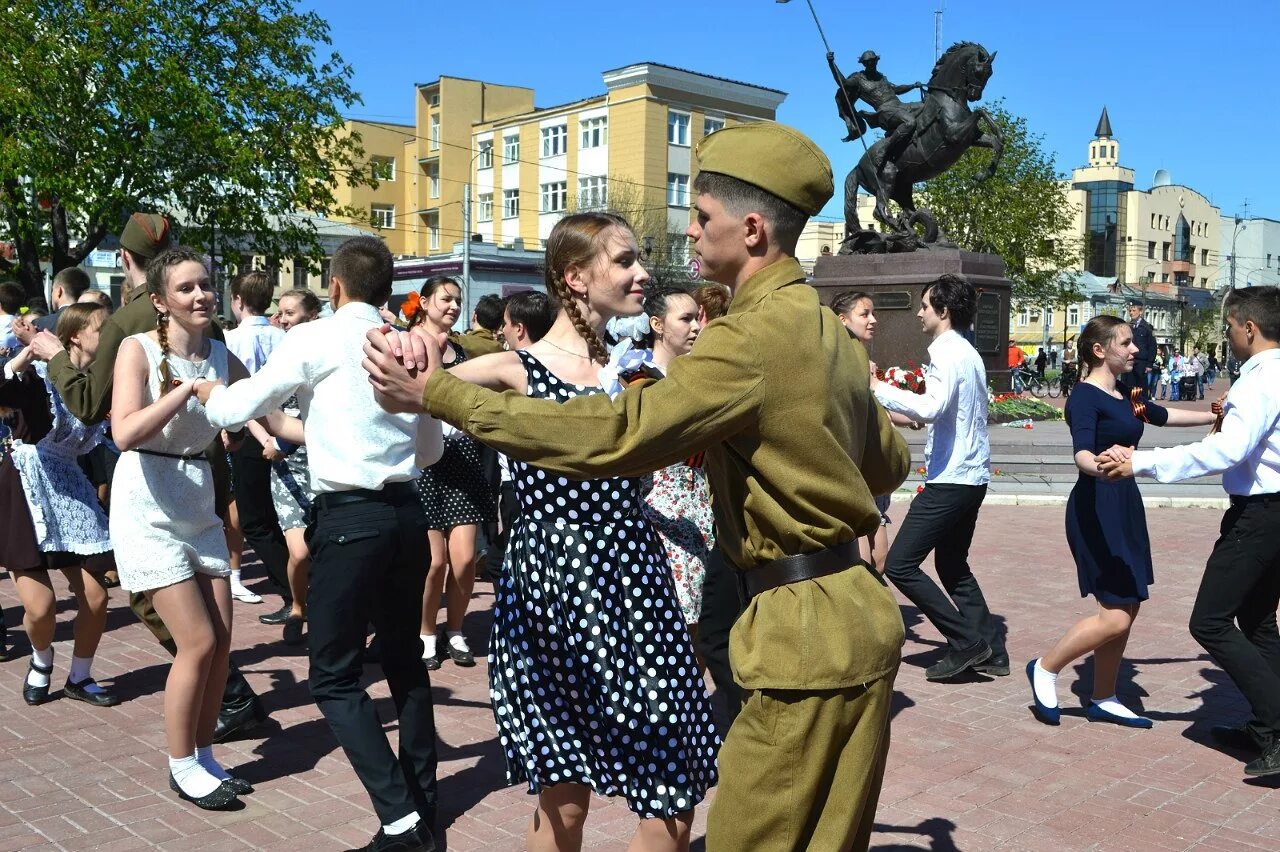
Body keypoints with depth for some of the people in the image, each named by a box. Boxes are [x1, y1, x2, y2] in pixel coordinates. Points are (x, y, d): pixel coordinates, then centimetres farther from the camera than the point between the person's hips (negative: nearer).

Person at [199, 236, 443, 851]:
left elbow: (235, 410, -4)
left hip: (349, 516, -6)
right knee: (405, 658, 18)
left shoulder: (315, 339, -7)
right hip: (406, 510, 6)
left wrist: (201, 388, 17)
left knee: (335, 676, 3)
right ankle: (422, 802, 28)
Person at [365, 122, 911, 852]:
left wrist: (438, 394, -19)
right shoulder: (827, 329, 11)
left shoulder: (753, 337, -19)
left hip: (811, 629, -10)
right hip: (852, 615, 10)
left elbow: (609, 434, -24)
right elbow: (892, 463, 21)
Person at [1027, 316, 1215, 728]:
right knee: (1115, 616, -10)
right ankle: (1045, 669, 8)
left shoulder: (1123, 396, 14)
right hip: (1096, 510, -9)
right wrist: (1102, 468, -52)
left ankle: (1103, 700, 22)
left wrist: (1215, 415, 42)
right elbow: (1082, 453, -30)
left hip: (1125, 508, 9)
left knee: (1127, 609, 11)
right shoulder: (1085, 396, -14)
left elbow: (1162, 415, 33)